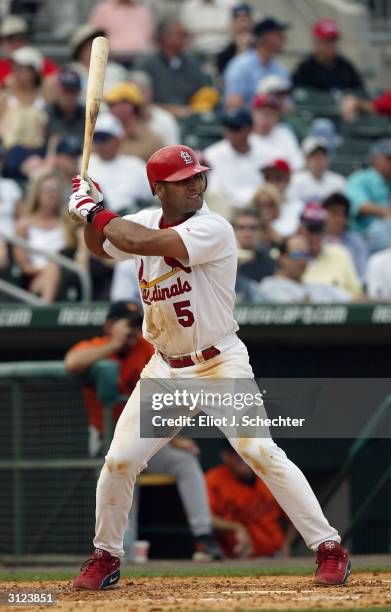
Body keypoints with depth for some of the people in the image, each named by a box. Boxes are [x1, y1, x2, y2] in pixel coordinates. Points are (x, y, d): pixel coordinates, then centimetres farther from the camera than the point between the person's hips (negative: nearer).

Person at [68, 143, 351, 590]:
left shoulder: (212, 229, -20)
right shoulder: (147, 221, 2)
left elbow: (138, 242, -30)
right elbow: (100, 245, 22)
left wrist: (94, 211, -16)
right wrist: (91, 210, 1)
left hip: (220, 365, -6)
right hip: (165, 369, 6)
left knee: (260, 451, -17)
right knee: (120, 460, 1)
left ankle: (328, 548, -9)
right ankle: (105, 557, 20)